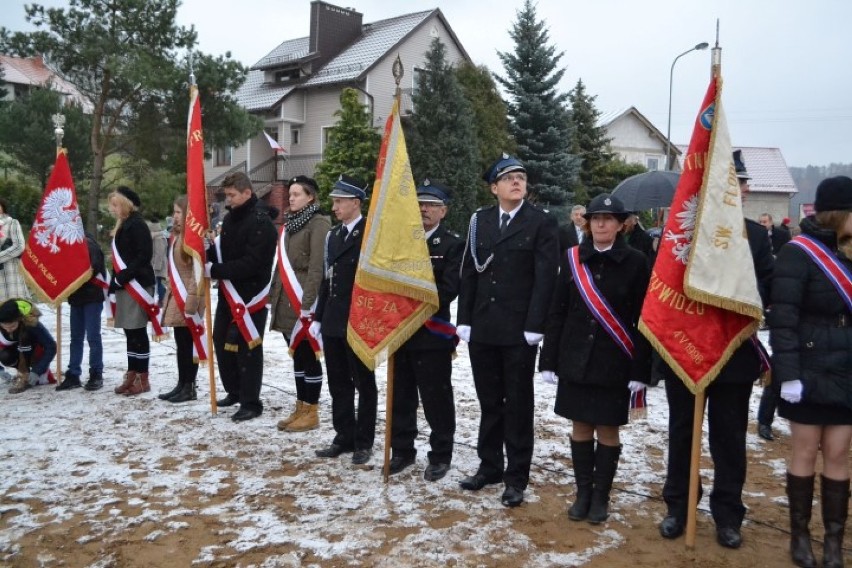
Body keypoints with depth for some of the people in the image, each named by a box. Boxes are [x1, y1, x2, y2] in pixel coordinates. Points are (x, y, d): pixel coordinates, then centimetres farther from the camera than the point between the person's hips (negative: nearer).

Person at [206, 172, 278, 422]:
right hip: (228, 292, 9)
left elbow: (251, 263, -24)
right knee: (221, 340, 15)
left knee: (246, 348, -4)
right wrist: (208, 252, -4)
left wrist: (215, 270, -21)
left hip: (250, 293, -9)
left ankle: (251, 403, 7)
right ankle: (234, 391, 31)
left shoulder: (261, 222, -17)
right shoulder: (230, 217, 11)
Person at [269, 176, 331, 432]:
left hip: (304, 302, -8)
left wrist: (307, 302, -21)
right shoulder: (289, 224, 16)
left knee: (308, 356, -1)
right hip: (286, 301, 8)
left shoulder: (318, 224, -10)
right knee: (297, 355, 13)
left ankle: (311, 413, 8)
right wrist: (274, 294, 15)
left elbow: (317, 267, -17)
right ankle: (300, 409, 21)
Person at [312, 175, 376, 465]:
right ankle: (344, 437, 24)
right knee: (338, 384, 13)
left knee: (364, 384, 5)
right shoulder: (333, 236, 14)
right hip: (333, 322, 7)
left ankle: (364, 441, 15)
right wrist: (318, 317, 15)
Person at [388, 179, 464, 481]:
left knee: (436, 399, 4)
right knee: (401, 397, 14)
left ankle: (440, 456, 17)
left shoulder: (453, 244, -4)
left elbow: (449, 289, -13)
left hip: (432, 333, -5)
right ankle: (402, 451, 27)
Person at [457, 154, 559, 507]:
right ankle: (489, 466, 28)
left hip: (519, 332, -4)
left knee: (518, 404, 6)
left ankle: (516, 477, 16)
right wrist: (464, 319, 2)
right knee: (489, 402, 14)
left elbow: (545, 278, -8)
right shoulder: (479, 220, 9)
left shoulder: (542, 223, -3)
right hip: (482, 329, 4)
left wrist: (534, 327, -14)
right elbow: (469, 273, 9)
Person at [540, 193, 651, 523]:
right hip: (575, 360, 2)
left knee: (607, 430, 7)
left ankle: (601, 498, 22)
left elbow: (643, 320, -5)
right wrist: (549, 360, 1)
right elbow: (557, 312, 3)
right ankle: (583, 493, 24)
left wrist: (640, 370, -9)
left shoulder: (636, 262, -5)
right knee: (580, 428, 10)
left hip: (613, 364, -2)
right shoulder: (572, 259, 2)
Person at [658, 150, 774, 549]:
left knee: (730, 437, 10)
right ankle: (677, 507, 28)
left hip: (735, 351, 1)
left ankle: (728, 515, 25)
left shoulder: (755, 235, 4)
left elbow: (767, 291, -1)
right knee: (681, 433, 12)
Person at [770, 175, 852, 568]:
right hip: (809, 371, -5)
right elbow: (782, 318, -16)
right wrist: (788, 374, -20)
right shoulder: (798, 254, -11)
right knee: (805, 452, 5)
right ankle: (800, 536, 20)